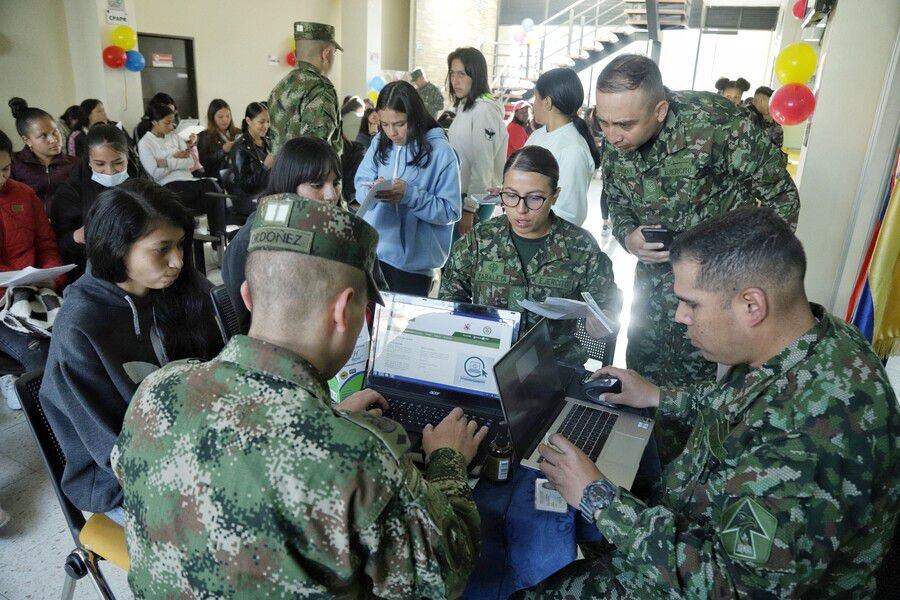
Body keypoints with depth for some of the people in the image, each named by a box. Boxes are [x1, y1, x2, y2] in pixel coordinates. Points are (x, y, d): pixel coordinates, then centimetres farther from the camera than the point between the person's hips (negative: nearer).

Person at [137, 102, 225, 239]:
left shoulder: (174, 136, 21)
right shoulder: (145, 143, 5)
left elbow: (191, 162, 8)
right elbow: (156, 174, -8)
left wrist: (168, 163, -3)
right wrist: (175, 158, -2)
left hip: (188, 181, 5)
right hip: (168, 186, -5)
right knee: (210, 186, -32)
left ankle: (219, 238, -24)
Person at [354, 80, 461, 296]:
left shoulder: (440, 151, -10)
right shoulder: (380, 143, 3)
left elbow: (450, 212, -13)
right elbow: (360, 185, 6)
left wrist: (409, 195, -24)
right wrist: (373, 191, -16)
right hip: (372, 252, 4)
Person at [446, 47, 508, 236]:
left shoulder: (484, 110, -16)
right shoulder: (464, 107, 14)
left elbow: (483, 165, -19)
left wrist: (469, 209, -18)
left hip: (475, 199, -9)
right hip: (458, 194, 9)